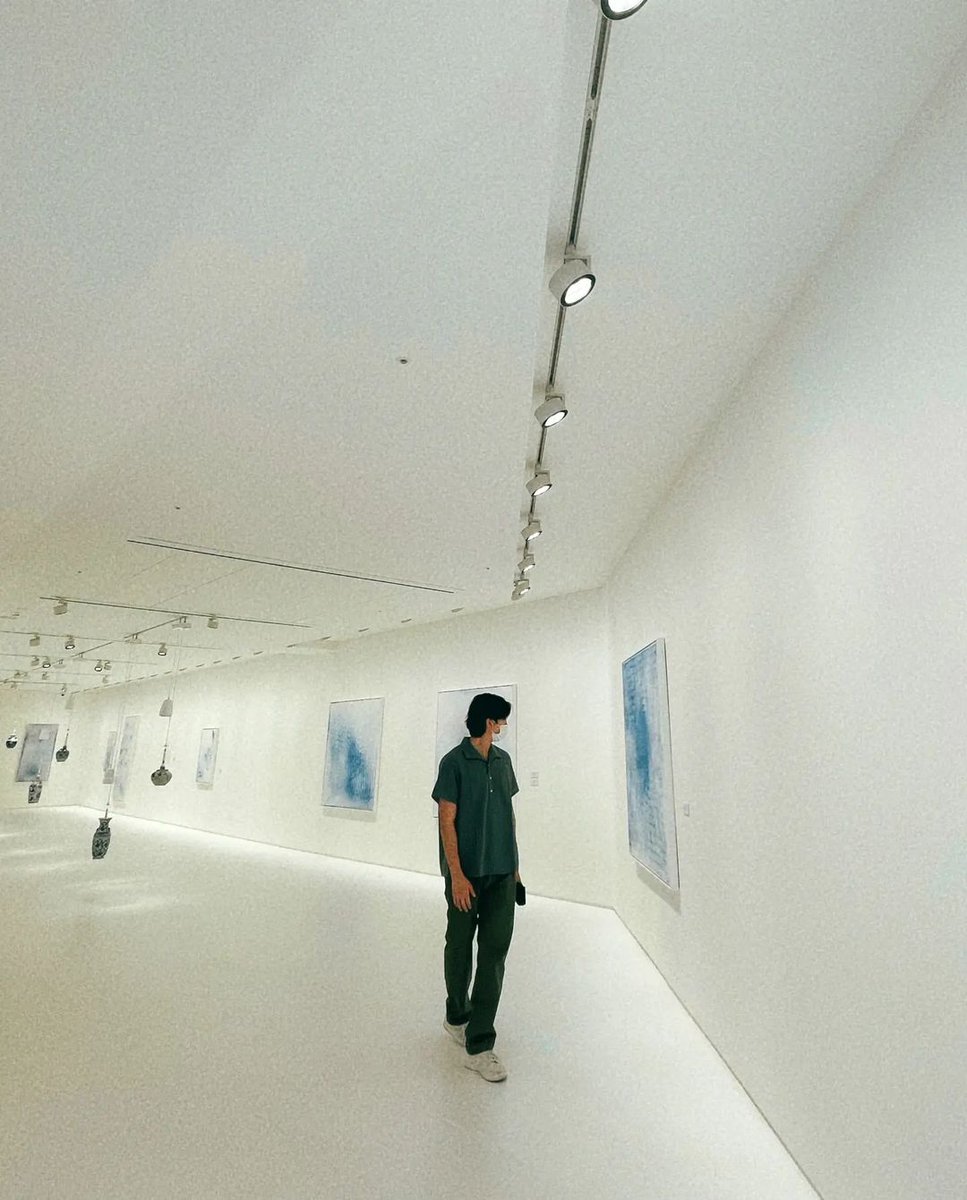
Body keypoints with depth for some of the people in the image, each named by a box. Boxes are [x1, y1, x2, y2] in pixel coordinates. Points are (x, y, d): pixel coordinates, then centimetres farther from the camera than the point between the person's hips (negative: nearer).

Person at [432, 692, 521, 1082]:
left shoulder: (503, 760, 7)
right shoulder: (454, 762, -11)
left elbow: (509, 814, 13)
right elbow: (447, 821, -12)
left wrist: (515, 863, 14)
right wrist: (456, 874, -15)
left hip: (502, 873, 5)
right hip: (467, 873, -5)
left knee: (495, 951, 3)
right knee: (460, 947, 13)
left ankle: (478, 1044, 14)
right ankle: (457, 1017, 37)